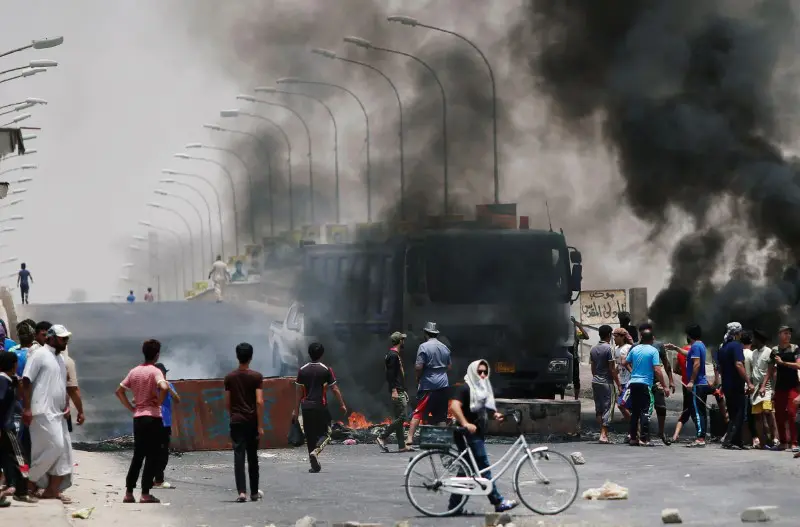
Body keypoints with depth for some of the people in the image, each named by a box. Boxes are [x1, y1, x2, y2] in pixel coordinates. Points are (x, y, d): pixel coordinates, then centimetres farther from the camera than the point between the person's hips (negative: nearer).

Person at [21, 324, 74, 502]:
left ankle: (52, 491, 6)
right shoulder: (40, 355, -7)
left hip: (58, 414, 9)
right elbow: (26, 381, -12)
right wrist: (26, 408, -17)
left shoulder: (60, 359, 19)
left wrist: (66, 405, 11)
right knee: (54, 447, -15)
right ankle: (31, 480, -1)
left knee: (63, 451, 3)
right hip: (43, 412, -9)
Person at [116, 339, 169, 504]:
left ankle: (129, 492, 11)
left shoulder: (134, 371, 10)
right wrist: (160, 401, -12)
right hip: (153, 417, -6)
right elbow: (164, 387, -28)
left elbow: (119, 391, 14)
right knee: (152, 456, 0)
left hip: (138, 417, 6)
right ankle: (145, 494, -4)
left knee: (138, 455, 14)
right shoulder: (155, 371, -10)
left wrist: (131, 408, 14)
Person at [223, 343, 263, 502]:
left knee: (239, 456, -4)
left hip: (236, 421, 1)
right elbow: (259, 402, -12)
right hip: (252, 421, -1)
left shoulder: (230, 377, 2)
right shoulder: (256, 377, -6)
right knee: (252, 457, 11)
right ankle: (254, 492, 21)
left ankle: (242, 492, -17)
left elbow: (227, 403, 6)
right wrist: (260, 425, -9)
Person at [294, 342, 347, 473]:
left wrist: (296, 409, 13)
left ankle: (314, 465, 10)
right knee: (325, 433, 6)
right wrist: (342, 404, 7)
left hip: (306, 406, 3)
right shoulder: (326, 370, -4)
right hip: (320, 406, -3)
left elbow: (299, 391, 6)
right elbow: (335, 389, -2)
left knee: (310, 435, 9)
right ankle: (315, 451, -22)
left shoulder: (302, 370, 3)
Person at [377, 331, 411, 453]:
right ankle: (382, 438, -11)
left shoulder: (396, 355, 20)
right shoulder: (393, 355, -12)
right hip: (397, 392, -11)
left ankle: (402, 446, 7)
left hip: (399, 391, 11)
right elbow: (390, 374, -19)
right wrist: (394, 390, -24)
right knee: (400, 417, -13)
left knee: (399, 418, 8)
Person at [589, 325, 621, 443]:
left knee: (598, 407, 11)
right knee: (607, 407, -3)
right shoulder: (608, 348, -11)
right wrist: (618, 384, -8)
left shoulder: (593, 349, 9)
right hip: (606, 382, -6)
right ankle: (603, 434, -8)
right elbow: (612, 369, -13)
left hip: (595, 381, 6)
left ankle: (603, 432, 15)